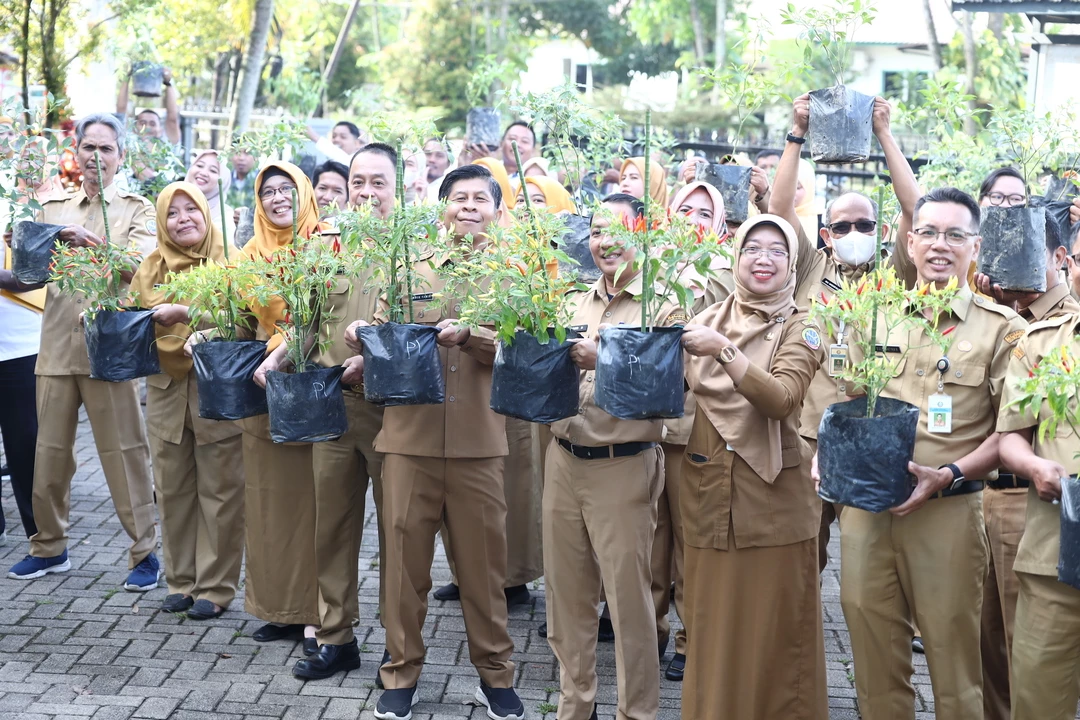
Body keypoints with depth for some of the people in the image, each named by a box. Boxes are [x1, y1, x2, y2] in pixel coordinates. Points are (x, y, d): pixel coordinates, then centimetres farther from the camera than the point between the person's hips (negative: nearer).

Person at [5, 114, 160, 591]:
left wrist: (89, 243, -27)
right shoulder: (53, 210, 16)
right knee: (50, 451, 9)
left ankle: (144, 551, 9)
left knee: (124, 451, -1)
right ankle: (49, 547, 25)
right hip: (57, 345, 4)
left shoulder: (138, 211, 5)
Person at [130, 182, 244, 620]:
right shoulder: (151, 268, 11)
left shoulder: (228, 263, -3)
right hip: (166, 391, 4)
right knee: (173, 490, 9)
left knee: (219, 492, 0)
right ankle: (181, 581, 22)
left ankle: (215, 587, 10)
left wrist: (186, 313, -23)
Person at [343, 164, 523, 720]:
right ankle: (401, 672, 20)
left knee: (483, 560, 6)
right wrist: (363, 338, -14)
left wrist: (469, 334, -21)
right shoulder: (410, 268, 10)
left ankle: (494, 673, 22)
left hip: (478, 441, -1)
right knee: (405, 555, 6)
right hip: (410, 434, 1)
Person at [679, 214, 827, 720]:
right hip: (708, 493, 3)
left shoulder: (800, 328, -1)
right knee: (714, 625, 11)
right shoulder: (708, 320, 9)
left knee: (774, 627, 4)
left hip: (772, 495, -3)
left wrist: (724, 352, -27)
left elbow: (781, 399, -18)